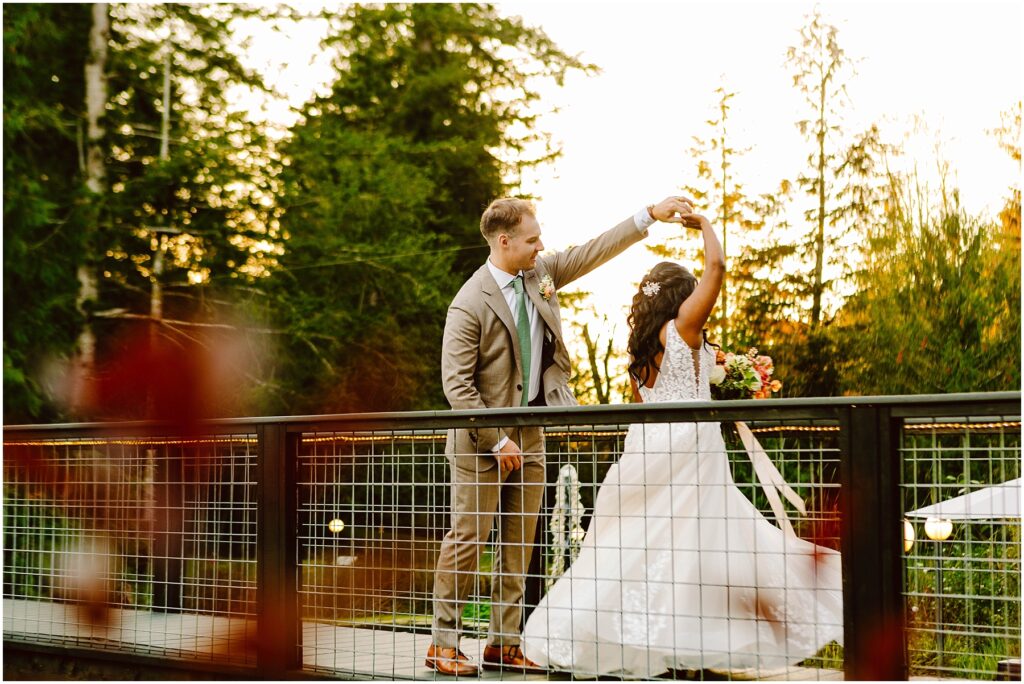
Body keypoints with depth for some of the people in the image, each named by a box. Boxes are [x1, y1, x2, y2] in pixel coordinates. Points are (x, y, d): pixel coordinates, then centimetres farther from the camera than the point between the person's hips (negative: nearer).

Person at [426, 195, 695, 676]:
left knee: (519, 542, 8)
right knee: (467, 538, -3)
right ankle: (442, 644, 6)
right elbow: (456, 384, -17)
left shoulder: (540, 274, 4)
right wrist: (496, 441, -17)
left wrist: (649, 216, 5)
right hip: (482, 441, -7)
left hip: (530, 436, 7)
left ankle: (504, 644, 14)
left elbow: (592, 252, 11)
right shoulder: (471, 304, -17)